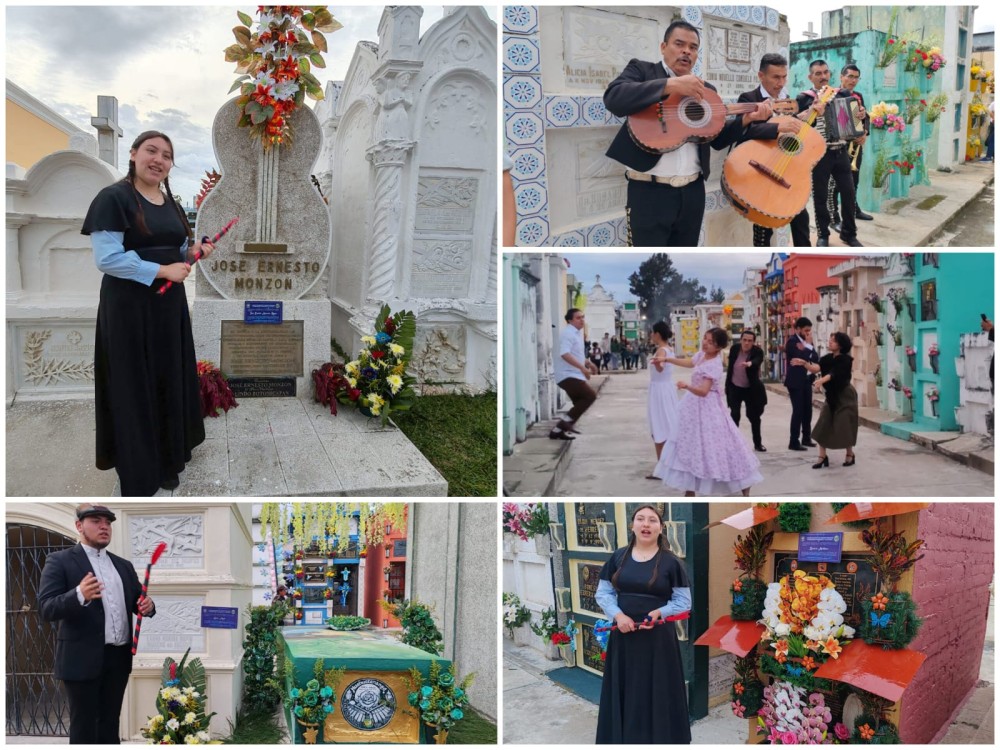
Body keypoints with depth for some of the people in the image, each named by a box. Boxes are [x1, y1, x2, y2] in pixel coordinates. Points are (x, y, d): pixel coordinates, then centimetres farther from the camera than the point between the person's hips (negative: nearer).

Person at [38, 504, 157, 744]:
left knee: (110, 724, 14)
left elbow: (138, 603, 16)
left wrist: (147, 606, -9)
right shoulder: (60, 561, -4)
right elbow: (46, 609, -14)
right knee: (84, 726, 4)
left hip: (119, 658, 5)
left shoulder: (124, 565, 14)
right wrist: (79, 595, -33)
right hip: (83, 659, -5)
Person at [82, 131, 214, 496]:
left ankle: (166, 461, 27)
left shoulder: (171, 204, 12)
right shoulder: (113, 198, -12)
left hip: (169, 304, 8)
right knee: (135, 387, 0)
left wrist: (192, 252, -2)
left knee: (170, 382, 13)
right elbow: (106, 258, -20)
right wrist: (162, 270, -22)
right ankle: (136, 469, 12)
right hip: (129, 306, -8)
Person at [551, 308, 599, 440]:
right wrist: (583, 367, -33)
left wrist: (589, 363, 21)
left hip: (573, 374, 11)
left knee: (580, 403, 12)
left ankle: (558, 430, 15)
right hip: (567, 375, -11)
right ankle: (567, 422, -11)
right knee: (590, 395, -17)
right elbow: (564, 354, -29)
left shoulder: (577, 333, 18)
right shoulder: (568, 333, -15)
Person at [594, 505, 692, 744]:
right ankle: (622, 738, 24)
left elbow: (684, 602, -2)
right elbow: (602, 593, 6)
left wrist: (660, 612, -19)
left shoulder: (671, 561, -4)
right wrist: (617, 615, -11)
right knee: (623, 694, 10)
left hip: (658, 638, -3)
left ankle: (659, 738, 16)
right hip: (623, 635, 3)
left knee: (658, 696, 3)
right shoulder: (618, 557, 4)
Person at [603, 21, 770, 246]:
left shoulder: (706, 89, 16)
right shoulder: (641, 70, 2)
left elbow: (717, 139, 18)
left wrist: (745, 119, 0)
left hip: (692, 191, 6)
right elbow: (613, 98, -20)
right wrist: (671, 85, -24)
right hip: (649, 191, -6)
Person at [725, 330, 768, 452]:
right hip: (735, 388, 2)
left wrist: (749, 363, -63)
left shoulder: (758, 351, -17)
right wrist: (727, 385, 9)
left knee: (754, 416, 5)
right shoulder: (734, 348, -7)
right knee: (734, 415, -2)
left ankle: (758, 443, 18)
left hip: (751, 389, -2)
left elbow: (757, 361, -40)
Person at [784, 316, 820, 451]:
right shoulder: (792, 341, -13)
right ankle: (793, 442, -3)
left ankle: (806, 439, 23)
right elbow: (802, 357, -25)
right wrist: (809, 345, -15)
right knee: (798, 411, -8)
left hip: (807, 380, 8)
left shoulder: (807, 341, 11)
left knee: (808, 410, 12)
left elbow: (816, 359, 4)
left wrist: (810, 345, -10)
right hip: (795, 381, -8)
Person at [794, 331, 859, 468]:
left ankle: (850, 455, 21)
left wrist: (821, 381, -50)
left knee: (844, 426, 0)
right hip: (832, 396, 6)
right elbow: (817, 367, -14)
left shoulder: (845, 359, -17)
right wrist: (804, 364, -31)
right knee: (823, 426, 0)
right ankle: (823, 457, 5)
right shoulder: (828, 358, 1)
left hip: (845, 396, -6)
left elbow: (834, 373, -33)